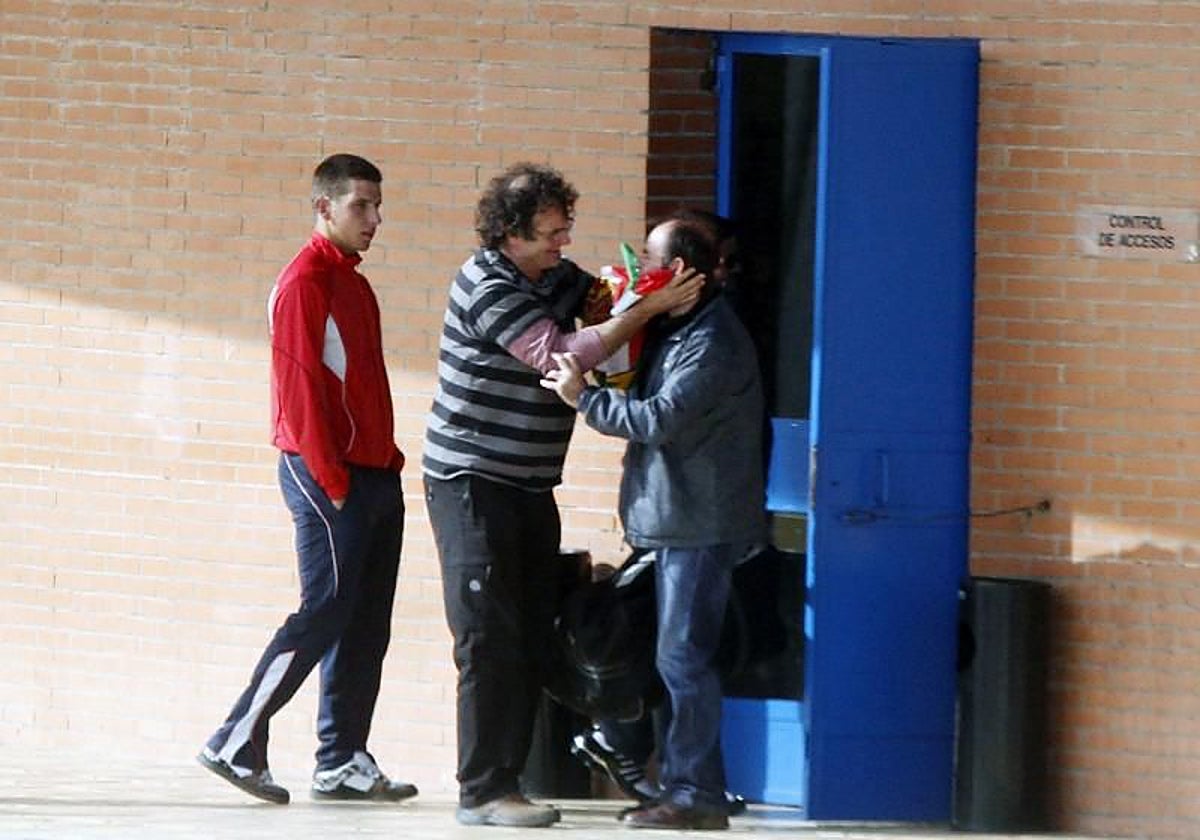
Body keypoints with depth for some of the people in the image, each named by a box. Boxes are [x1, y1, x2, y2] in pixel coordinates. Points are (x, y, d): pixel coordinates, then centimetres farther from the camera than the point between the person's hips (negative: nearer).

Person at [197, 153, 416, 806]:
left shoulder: (354, 285, 18)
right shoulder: (305, 283, -10)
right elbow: (297, 385, -16)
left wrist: (388, 460, 11)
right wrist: (330, 478, -18)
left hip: (374, 476, 9)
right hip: (327, 476, -9)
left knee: (365, 626, 6)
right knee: (324, 613, -9)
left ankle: (342, 764, 9)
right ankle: (237, 744, -4)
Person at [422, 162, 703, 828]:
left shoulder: (559, 278, 10)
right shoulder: (486, 287, -16)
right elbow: (561, 354, -22)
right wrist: (650, 308, -22)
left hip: (529, 487, 8)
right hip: (472, 481, -8)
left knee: (529, 641, 7)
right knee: (490, 641, -9)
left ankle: (504, 780, 12)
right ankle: (483, 792, -7)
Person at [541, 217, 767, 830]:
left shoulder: (712, 342, -16)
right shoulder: (675, 330, 18)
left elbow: (659, 419, -22)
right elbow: (650, 404, 20)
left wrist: (584, 397, -13)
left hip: (702, 524, -11)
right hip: (677, 520, 11)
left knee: (683, 657, -11)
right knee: (679, 658, 13)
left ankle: (696, 795, -9)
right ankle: (683, 786, 18)